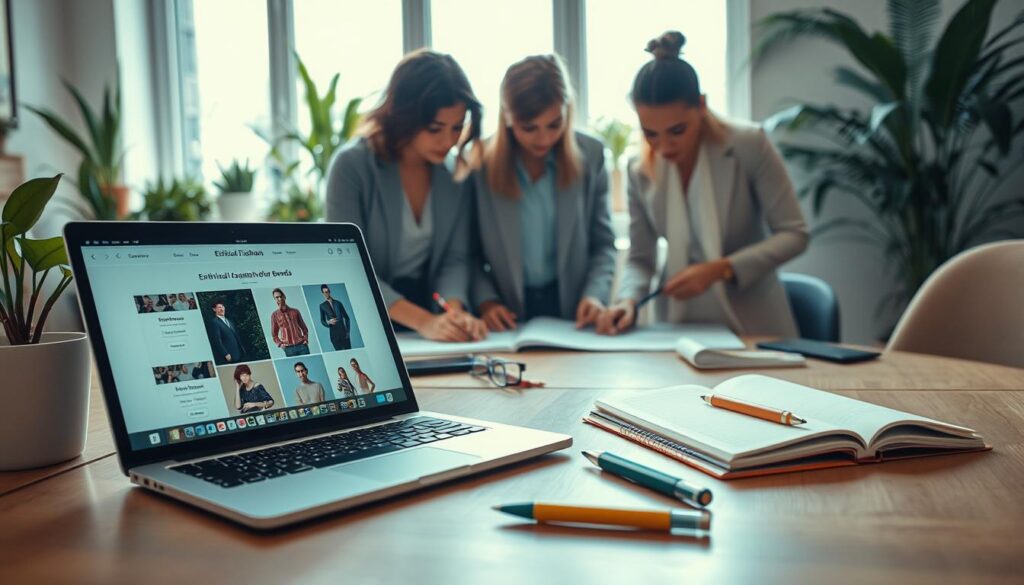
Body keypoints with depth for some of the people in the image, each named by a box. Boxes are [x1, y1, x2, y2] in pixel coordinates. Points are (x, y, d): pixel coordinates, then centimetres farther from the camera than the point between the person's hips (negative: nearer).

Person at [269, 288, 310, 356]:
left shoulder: (295, 311, 11)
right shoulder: (274, 315, 7)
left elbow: (304, 327, 16)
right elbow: (274, 334, 12)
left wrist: (306, 339, 2)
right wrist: (280, 344, -2)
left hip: (302, 345, 1)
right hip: (289, 348, -1)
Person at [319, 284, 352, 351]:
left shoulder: (338, 303, 10)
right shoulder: (322, 306, 7)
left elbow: (346, 317, 11)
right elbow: (322, 321, 9)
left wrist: (348, 331, 2)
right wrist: (328, 322, -13)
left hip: (343, 331, 1)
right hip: (334, 334, -1)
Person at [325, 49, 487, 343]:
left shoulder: (456, 170, 1)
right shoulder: (351, 165, -12)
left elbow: (455, 258, 0)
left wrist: (454, 310, -20)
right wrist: (423, 321, -25)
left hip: (429, 305, 3)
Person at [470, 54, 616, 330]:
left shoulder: (591, 155, 0)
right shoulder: (478, 163, -5)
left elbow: (603, 242, 6)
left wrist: (595, 294, -8)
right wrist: (485, 300, -11)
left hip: (573, 311, 1)